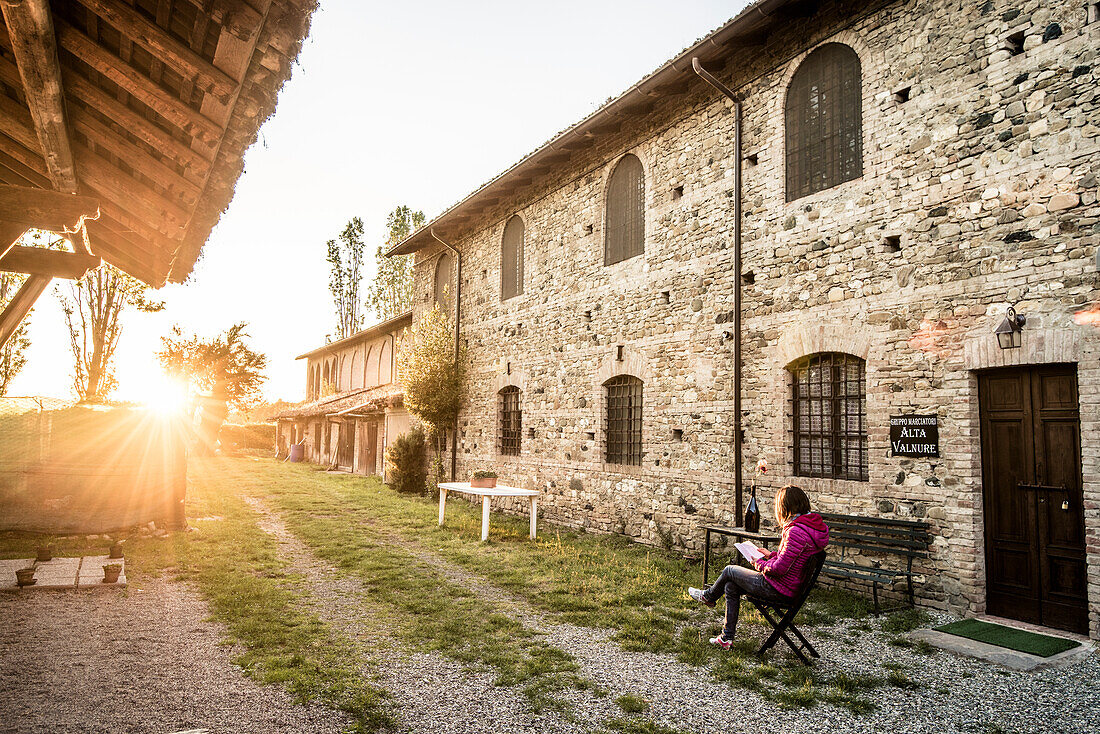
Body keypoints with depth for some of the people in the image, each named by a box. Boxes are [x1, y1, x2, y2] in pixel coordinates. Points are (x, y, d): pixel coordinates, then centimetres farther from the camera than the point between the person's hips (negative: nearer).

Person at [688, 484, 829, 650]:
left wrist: (760, 564, -9)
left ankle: (708, 596, 39)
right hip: (793, 586, 10)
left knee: (729, 571, 10)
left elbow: (780, 568, -27)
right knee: (730, 586, 16)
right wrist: (771, 555, 13)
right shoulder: (812, 524, 4)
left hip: (780, 589, -10)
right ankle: (726, 637, 23)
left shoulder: (796, 532, -28)